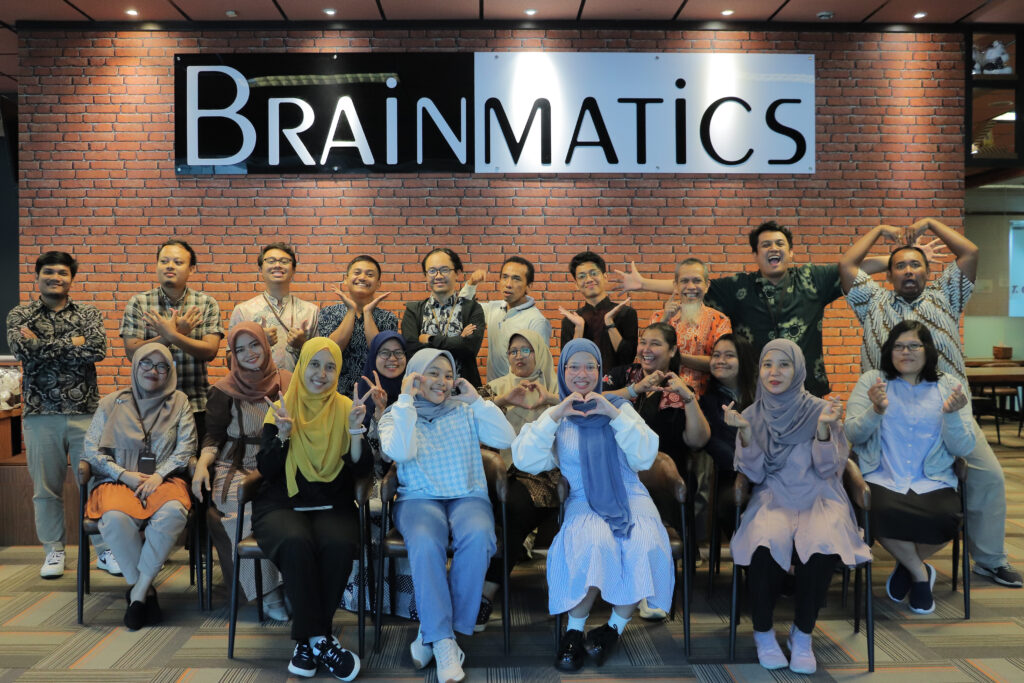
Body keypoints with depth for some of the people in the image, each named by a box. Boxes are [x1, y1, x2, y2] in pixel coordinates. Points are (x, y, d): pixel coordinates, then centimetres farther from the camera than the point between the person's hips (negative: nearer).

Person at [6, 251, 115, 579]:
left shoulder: (89, 314, 7)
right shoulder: (20, 315, 8)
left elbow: (98, 349, -12)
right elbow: (21, 348, -13)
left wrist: (43, 345, -9)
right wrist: (72, 343, -9)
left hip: (85, 412, 0)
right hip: (40, 415, 1)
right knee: (46, 488, 8)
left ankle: (105, 550, 10)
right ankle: (54, 551, 22)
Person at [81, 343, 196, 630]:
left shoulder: (179, 402, 12)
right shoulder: (111, 403, 13)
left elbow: (186, 447, 4)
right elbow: (91, 449, 8)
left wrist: (159, 475, -12)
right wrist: (124, 475, -7)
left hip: (163, 478, 0)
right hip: (118, 480, 0)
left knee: (173, 511, -36)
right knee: (116, 517, -35)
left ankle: (138, 590, -21)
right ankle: (146, 590, -15)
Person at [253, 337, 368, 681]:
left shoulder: (345, 408, 5)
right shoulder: (282, 408, 5)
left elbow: (358, 469, -2)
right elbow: (266, 471, -2)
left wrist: (355, 430, -18)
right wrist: (283, 432, -17)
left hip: (332, 504, 1)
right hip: (281, 503, 0)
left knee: (339, 544, -32)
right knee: (296, 542, -34)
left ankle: (309, 639, -15)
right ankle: (320, 639, -22)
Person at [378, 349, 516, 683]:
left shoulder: (465, 411, 14)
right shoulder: (395, 415, 10)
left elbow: (505, 439, 1)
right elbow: (401, 452, -12)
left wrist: (476, 399, -1)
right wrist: (406, 400, -9)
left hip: (468, 496, 2)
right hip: (419, 498, -1)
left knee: (478, 538, -32)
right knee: (425, 544, -35)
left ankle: (433, 633, -18)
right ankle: (443, 642, -24)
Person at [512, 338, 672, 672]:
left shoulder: (619, 406, 13)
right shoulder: (554, 417, 11)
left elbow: (645, 457, 0)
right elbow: (525, 461, -7)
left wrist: (615, 415, -9)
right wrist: (555, 414, -13)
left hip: (629, 496, 1)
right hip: (584, 502, -1)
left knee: (644, 546, -29)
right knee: (593, 543, -33)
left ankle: (616, 626, -5)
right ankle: (574, 630, -13)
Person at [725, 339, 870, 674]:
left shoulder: (818, 409, 1)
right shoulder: (753, 413, 6)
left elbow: (827, 470, -3)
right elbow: (755, 474, 0)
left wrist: (824, 428, -18)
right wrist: (745, 432, -14)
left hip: (818, 499, 0)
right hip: (773, 499, 0)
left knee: (821, 546, -33)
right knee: (766, 543, -33)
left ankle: (803, 634, -8)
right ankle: (762, 632, -8)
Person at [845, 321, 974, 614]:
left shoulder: (949, 387, 10)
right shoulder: (872, 380, 7)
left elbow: (963, 448, 2)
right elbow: (853, 435, -2)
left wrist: (952, 414, -17)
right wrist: (876, 410, -22)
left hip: (933, 482, 1)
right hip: (882, 479, -1)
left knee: (947, 519, -30)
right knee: (883, 512, -33)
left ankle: (906, 565, 4)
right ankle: (920, 573, 0)